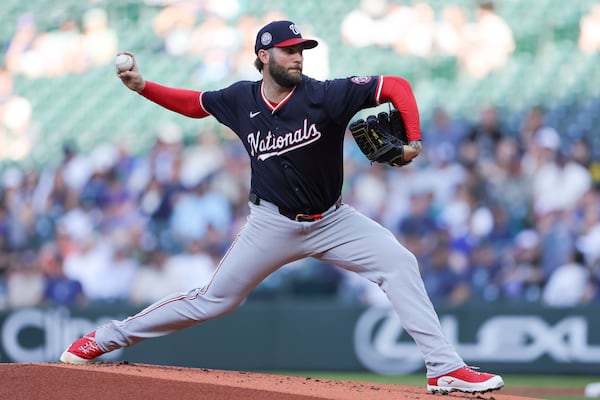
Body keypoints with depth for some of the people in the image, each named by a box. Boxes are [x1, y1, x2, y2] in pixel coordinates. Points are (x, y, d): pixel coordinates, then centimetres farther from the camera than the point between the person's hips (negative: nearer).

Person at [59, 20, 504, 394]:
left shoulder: (325, 95, -17)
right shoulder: (241, 99, -7)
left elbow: (397, 87, -18)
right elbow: (195, 103, 12)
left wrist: (413, 140, -32)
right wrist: (142, 86, -1)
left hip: (331, 221, 0)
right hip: (272, 223, 0)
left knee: (399, 263, -18)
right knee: (213, 300, 1)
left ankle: (445, 369, -16)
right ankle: (108, 338, 15)